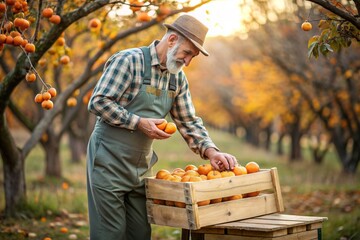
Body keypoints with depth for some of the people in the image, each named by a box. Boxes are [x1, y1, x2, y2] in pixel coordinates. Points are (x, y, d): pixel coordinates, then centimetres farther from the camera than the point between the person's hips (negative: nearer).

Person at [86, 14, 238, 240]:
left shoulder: (178, 78, 8)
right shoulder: (130, 60, -14)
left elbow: (189, 121, 10)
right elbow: (97, 102, -17)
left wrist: (210, 151, -6)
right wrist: (139, 122, -20)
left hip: (141, 168, 7)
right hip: (109, 164, -7)